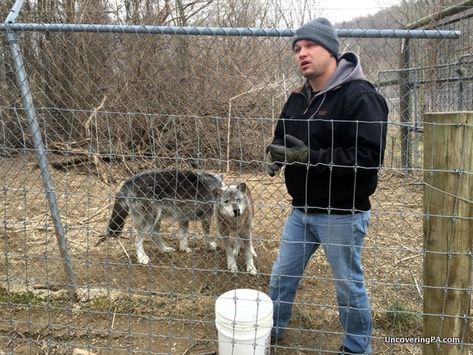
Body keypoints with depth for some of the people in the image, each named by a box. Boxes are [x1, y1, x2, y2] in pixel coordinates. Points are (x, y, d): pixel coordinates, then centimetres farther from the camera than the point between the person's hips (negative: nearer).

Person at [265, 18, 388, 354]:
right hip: (301, 209, 7)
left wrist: (311, 157, -28)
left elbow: (369, 156, -25)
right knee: (283, 275, 18)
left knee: (349, 283, 11)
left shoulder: (360, 96, -17)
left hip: (343, 214, -7)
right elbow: (283, 138, 16)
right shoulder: (298, 98, 8)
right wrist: (275, 154, -9)